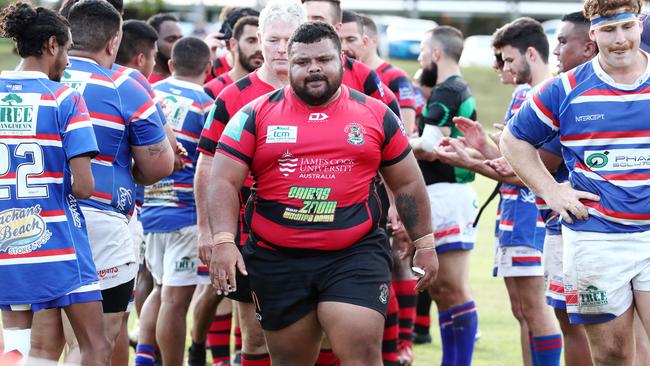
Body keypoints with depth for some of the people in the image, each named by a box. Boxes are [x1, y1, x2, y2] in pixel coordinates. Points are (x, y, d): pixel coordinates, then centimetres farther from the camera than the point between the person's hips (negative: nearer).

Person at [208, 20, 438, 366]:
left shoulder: (376, 115, 6)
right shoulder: (256, 114, 3)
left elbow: (407, 184, 14)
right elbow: (224, 182, -2)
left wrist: (425, 243, 14)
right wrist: (224, 241, -15)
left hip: (356, 258, -1)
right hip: (278, 261, 1)